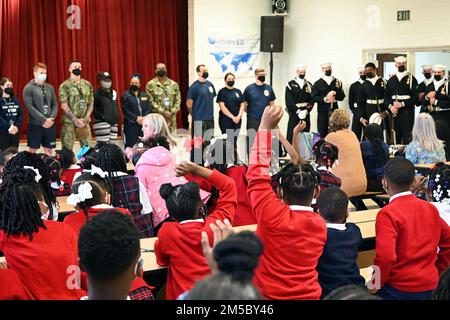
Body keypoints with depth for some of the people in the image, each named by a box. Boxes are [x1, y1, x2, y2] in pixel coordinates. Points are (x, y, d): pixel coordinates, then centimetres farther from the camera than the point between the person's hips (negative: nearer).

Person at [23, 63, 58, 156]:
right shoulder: (28, 88, -4)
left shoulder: (50, 87, 12)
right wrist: (43, 120, -17)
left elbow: (55, 104, 10)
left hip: (50, 124, 4)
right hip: (35, 124, -4)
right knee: (32, 150, 1)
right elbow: (30, 107, -12)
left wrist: (51, 118, -8)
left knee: (49, 150, 8)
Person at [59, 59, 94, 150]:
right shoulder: (65, 86, -4)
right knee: (67, 149, -3)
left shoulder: (88, 84, 9)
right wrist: (75, 120, -15)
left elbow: (91, 103, 10)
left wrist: (86, 117, -6)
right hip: (69, 122, -4)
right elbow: (64, 105, -8)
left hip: (84, 122, 4)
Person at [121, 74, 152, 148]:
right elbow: (125, 110, -8)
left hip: (144, 125, 4)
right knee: (131, 145, -8)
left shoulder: (145, 95, 16)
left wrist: (144, 118, -10)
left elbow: (150, 108, 6)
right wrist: (136, 118, -15)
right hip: (131, 125, -4)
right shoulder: (125, 95, 3)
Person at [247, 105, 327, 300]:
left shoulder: (273, 216, -22)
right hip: (309, 294, 5)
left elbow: (257, 175, -17)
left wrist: (265, 128, -13)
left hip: (270, 295, -4)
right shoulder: (320, 225, -8)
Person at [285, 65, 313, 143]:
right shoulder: (290, 84, 1)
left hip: (305, 115, 3)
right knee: (291, 136, -6)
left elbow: (311, 101, 4)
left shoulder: (309, 85, 11)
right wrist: (298, 111, -13)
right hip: (294, 115, -3)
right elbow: (289, 101, -6)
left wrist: (306, 111, -11)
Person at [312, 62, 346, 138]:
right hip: (322, 111, -1)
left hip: (334, 110, 1)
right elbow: (314, 98, -1)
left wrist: (334, 93, -12)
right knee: (322, 133, -2)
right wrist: (325, 99, -14)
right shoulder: (317, 83, 7)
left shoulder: (337, 82, 12)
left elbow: (342, 97, 6)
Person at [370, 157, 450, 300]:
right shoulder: (431, 208, 3)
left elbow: (386, 256, -24)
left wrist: (376, 283, -10)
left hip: (399, 288, -6)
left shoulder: (388, 213, -16)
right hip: (431, 286, 6)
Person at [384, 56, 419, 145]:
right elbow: (386, 96, 12)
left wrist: (403, 104, -15)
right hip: (394, 112, 4)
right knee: (395, 137, 5)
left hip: (407, 112, -4)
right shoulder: (391, 80, 14)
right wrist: (390, 106, -7)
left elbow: (415, 97, -6)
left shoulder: (411, 79, 1)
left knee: (407, 137, -6)